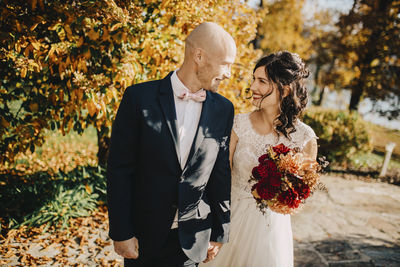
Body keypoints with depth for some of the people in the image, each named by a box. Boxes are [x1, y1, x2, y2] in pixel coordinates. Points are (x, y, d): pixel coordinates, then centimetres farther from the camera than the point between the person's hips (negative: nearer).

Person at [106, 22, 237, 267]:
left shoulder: (224, 109, -2)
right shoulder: (139, 98, -11)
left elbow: (220, 175, 3)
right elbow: (119, 170, -9)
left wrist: (219, 233, 7)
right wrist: (122, 233, -8)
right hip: (143, 235, -2)